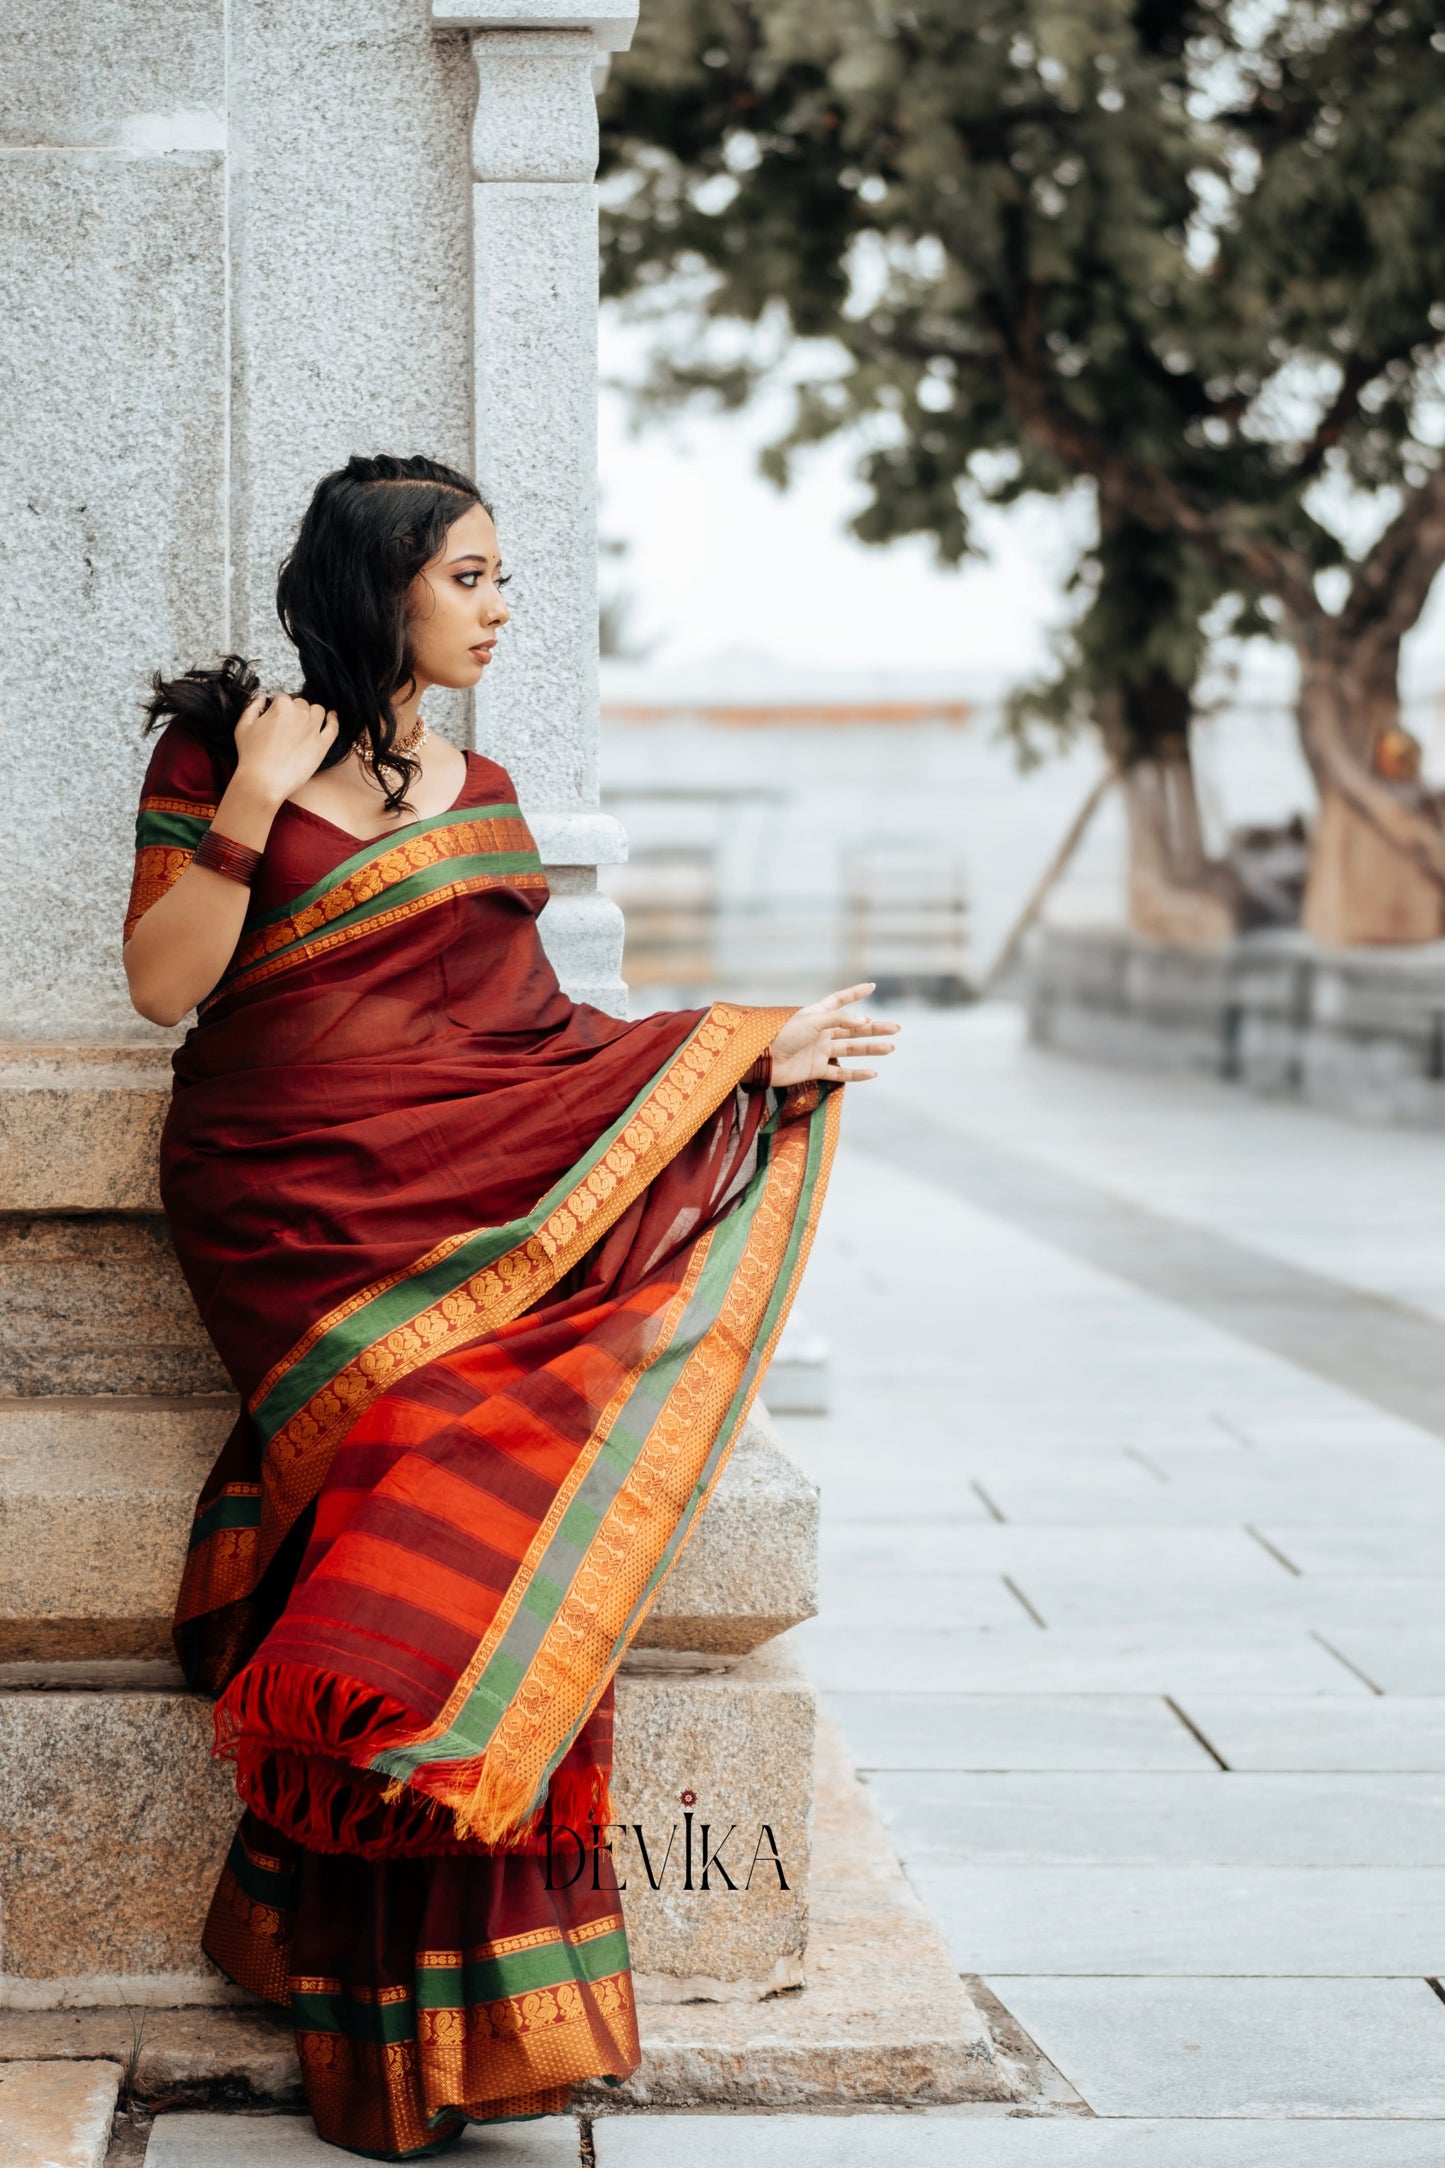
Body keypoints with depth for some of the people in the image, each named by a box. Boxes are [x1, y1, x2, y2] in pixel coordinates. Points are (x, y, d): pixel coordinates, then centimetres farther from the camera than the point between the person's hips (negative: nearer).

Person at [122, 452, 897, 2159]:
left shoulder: (480, 794, 22)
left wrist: (750, 1052, 9)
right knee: (444, 1443, -27)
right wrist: (255, 801, -9)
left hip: (485, 1180, 5)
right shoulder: (216, 752, 7)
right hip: (307, 1202, -5)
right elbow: (164, 984, -2)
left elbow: (537, 1030, 17)